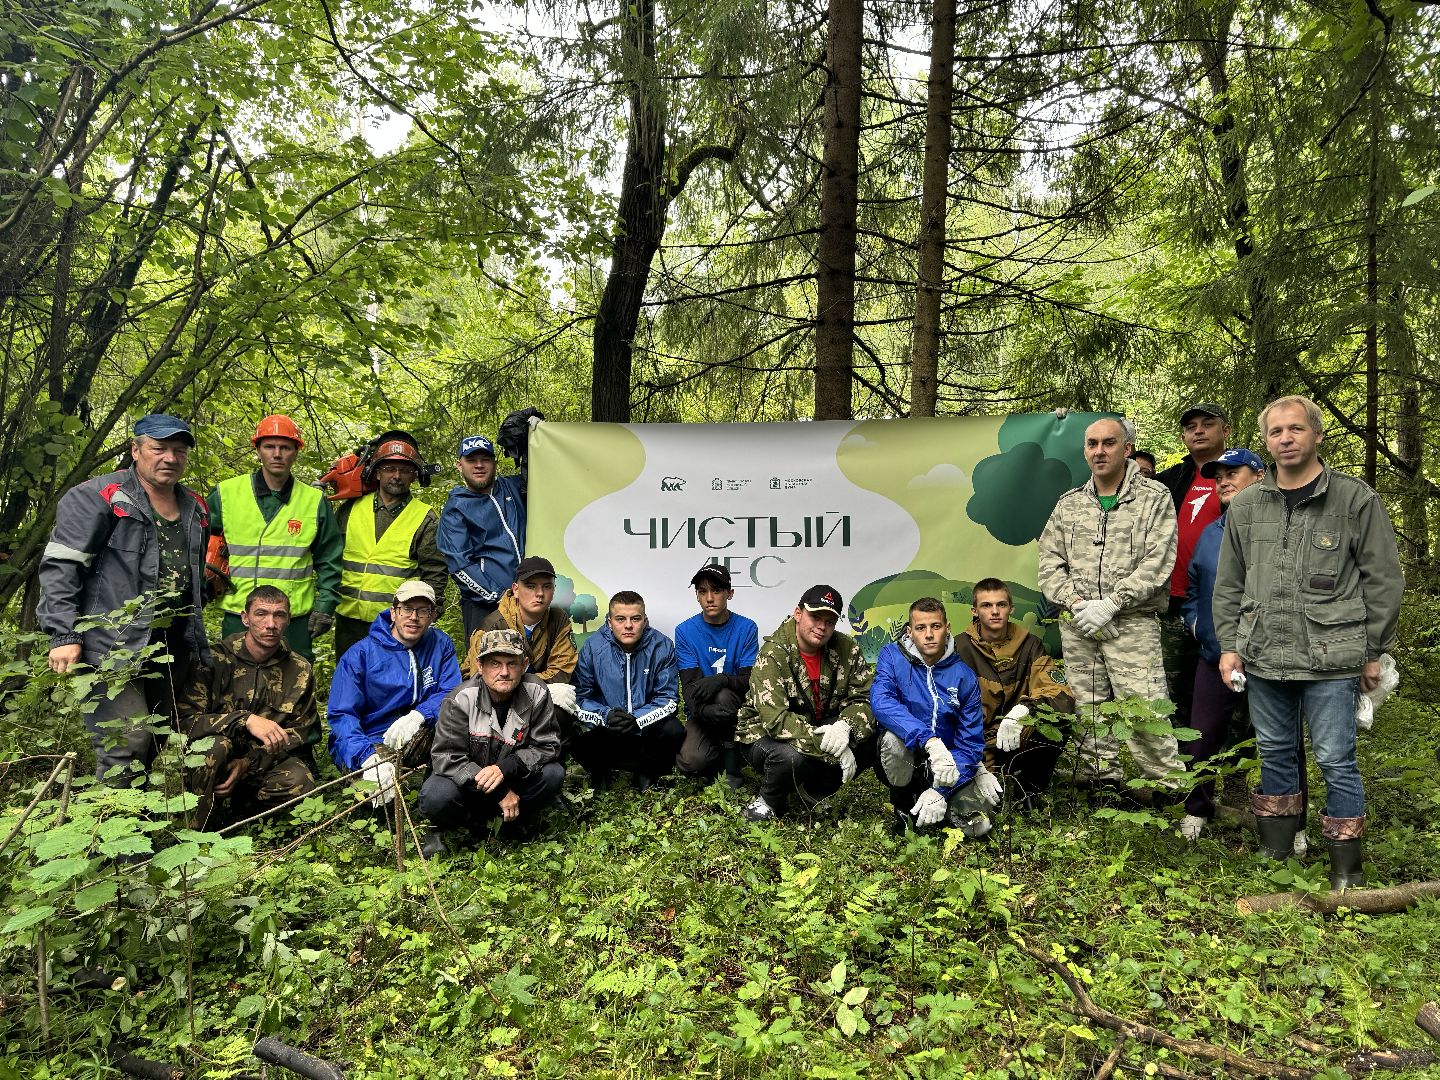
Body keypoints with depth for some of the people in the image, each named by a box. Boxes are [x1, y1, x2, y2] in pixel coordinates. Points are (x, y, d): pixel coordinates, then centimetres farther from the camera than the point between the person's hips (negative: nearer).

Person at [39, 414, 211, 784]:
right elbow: (60, 567, -11)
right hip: (114, 646, -7)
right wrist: (63, 635, -18)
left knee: (165, 740, 13)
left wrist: (197, 636, 22)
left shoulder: (196, 509, 15)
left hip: (175, 648, 7)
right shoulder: (97, 497, -6)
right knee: (128, 741, -14)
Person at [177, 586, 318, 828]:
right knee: (216, 745, -35)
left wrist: (249, 763, -16)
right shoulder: (215, 658, -8)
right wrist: (246, 720, -32)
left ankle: (241, 813, 1)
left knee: (299, 782, -30)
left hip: (268, 761, 2)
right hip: (218, 762, -1)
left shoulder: (300, 670, 0)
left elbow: (301, 734, -1)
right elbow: (185, 719, -17)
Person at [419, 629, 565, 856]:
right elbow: (447, 758, -23)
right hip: (467, 779, -2)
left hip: (511, 778, 2)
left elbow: (548, 746, -13)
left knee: (553, 773, -24)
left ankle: (514, 820, 2)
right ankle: (441, 828, 3)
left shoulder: (535, 693, -14)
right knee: (436, 796, -33)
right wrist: (500, 793, -30)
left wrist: (505, 768, -31)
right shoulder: (462, 699, -21)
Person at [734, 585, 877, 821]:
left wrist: (845, 726, -32)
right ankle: (769, 802, -3)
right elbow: (776, 719, -32)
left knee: (870, 739, -18)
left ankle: (815, 792, 5)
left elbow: (864, 699, -8)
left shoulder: (846, 649, -7)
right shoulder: (773, 655, -23)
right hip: (764, 734, -5)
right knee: (790, 756, -38)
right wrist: (830, 746, -37)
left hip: (821, 729, 5)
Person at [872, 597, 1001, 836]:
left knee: (977, 824, -20)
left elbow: (971, 743, -6)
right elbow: (880, 701, -30)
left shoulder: (964, 677, -6)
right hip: (900, 763, -1)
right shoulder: (892, 656, -10)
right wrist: (930, 740, -43)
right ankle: (902, 807, -6)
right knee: (893, 735, -34)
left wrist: (941, 791, -21)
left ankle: (936, 801, 14)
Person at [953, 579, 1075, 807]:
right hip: (979, 746, -4)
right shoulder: (960, 649, -8)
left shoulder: (1030, 645, 0)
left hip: (1021, 743, 4)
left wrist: (1024, 709, -33)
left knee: (1058, 717, -26)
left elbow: (1062, 695, -11)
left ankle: (1031, 792, -8)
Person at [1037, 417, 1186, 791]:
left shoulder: (1154, 498, 2)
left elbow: (1157, 562, -8)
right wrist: (1076, 603, -7)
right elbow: (1049, 564, 10)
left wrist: (1110, 604, -14)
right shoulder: (1069, 504, 14)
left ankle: (1171, 791, 3)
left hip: (1132, 624, -4)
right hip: (1077, 626, 4)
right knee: (1089, 717, 8)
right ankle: (1103, 785, 19)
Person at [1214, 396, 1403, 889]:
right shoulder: (1246, 505, 9)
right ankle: (1275, 852, 28)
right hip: (1262, 658, 4)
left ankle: (1347, 869, 16)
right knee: (1275, 754, 14)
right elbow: (1228, 584, 14)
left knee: (1336, 760, 1)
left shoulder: (1356, 499, -1)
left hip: (1330, 659, -4)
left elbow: (1383, 580, 1)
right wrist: (1229, 645, 8)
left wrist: (1374, 651, 1)